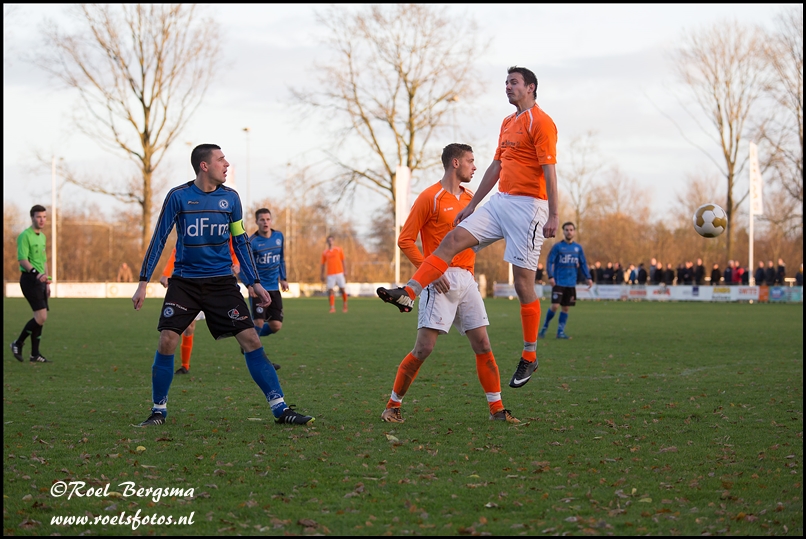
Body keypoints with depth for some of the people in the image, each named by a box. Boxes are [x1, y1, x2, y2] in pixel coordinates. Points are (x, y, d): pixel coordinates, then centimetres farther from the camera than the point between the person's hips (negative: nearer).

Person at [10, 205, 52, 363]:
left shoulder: (42, 236, 17)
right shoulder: (25, 236, -11)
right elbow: (23, 260, -20)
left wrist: (47, 282, 22)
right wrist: (36, 273, -34)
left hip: (40, 280, 9)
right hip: (29, 279, -9)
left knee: (40, 318, 7)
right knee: (41, 316, -16)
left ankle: (35, 355, 12)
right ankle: (18, 344, -1)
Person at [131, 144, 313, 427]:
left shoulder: (230, 198, 3)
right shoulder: (178, 197, -5)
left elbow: (240, 242, 12)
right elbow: (159, 239, 0)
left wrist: (254, 282, 7)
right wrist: (143, 282, -4)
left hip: (221, 282, 2)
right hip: (184, 283, -2)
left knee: (251, 339, -8)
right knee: (167, 341, -12)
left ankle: (280, 408, -3)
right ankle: (159, 411, 6)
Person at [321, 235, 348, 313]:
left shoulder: (338, 249, 5)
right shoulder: (324, 252, 8)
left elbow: (343, 261, 7)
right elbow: (323, 264, 13)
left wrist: (345, 271, -1)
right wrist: (322, 275, 10)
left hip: (339, 273, -1)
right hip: (330, 274, 1)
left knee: (342, 289, 1)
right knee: (330, 291, -11)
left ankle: (344, 305, 21)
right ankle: (332, 307, -11)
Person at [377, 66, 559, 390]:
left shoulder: (540, 122, -9)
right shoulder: (507, 123, 19)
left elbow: (549, 171, -15)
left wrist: (553, 216, -20)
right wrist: (472, 204, 23)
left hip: (528, 205, -8)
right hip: (500, 202, 8)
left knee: (523, 281, -6)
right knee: (454, 238, -7)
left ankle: (529, 357, 3)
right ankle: (409, 294, -16)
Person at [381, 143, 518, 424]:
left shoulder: (469, 198, 16)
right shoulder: (430, 197, -6)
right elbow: (405, 240, -8)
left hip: (466, 280, 7)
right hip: (441, 282, -7)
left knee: (482, 344, 3)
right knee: (424, 347, -9)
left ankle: (497, 409, 8)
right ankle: (393, 406, 4)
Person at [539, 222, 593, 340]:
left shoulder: (578, 248, 9)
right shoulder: (557, 246, -3)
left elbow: (583, 263, 13)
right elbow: (549, 262, -5)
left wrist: (588, 278, 3)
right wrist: (550, 276, -17)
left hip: (571, 283, 4)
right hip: (558, 282, -4)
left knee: (566, 308, 5)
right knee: (555, 306, -13)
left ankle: (561, 332, 11)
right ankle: (544, 328, 4)